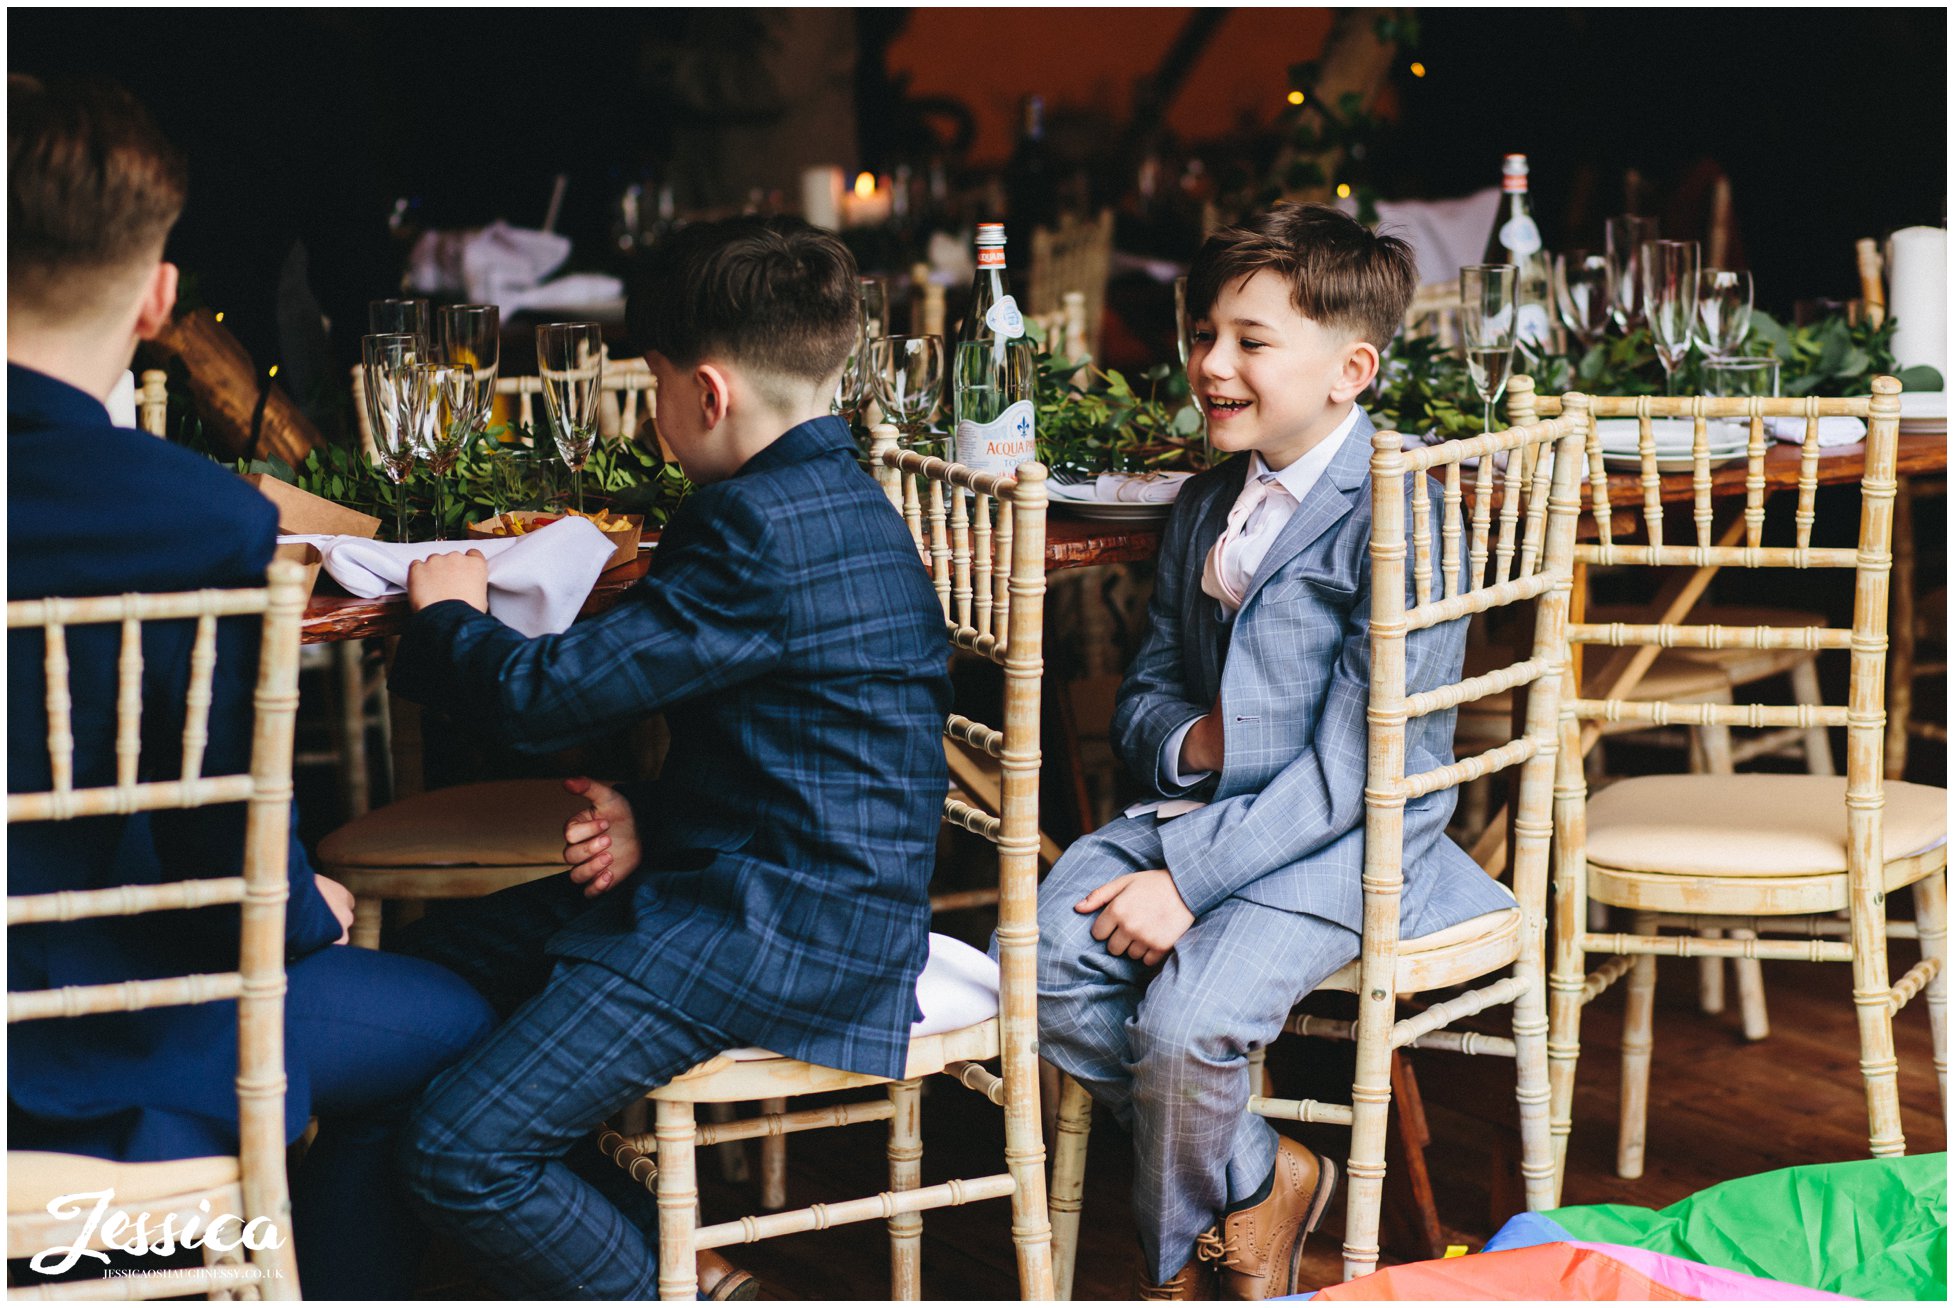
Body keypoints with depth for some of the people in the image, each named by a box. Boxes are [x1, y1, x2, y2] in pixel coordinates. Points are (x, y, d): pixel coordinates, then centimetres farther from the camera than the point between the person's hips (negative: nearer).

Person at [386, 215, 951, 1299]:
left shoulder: (760, 529, -22)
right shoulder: (837, 499, 11)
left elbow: (543, 697, -20)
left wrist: (447, 612, 0)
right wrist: (650, 819, 2)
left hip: (781, 931, -11)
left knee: (462, 1150, -16)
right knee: (437, 960, 18)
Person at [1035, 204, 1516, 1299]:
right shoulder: (1205, 508, 14)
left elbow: (1354, 766, -18)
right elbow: (1148, 690, 20)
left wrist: (1188, 877, -22)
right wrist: (1189, 741, -6)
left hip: (1345, 842, -7)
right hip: (1207, 807, 8)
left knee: (1185, 1021, -28)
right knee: (1044, 955, -17)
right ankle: (1256, 1179, 3)